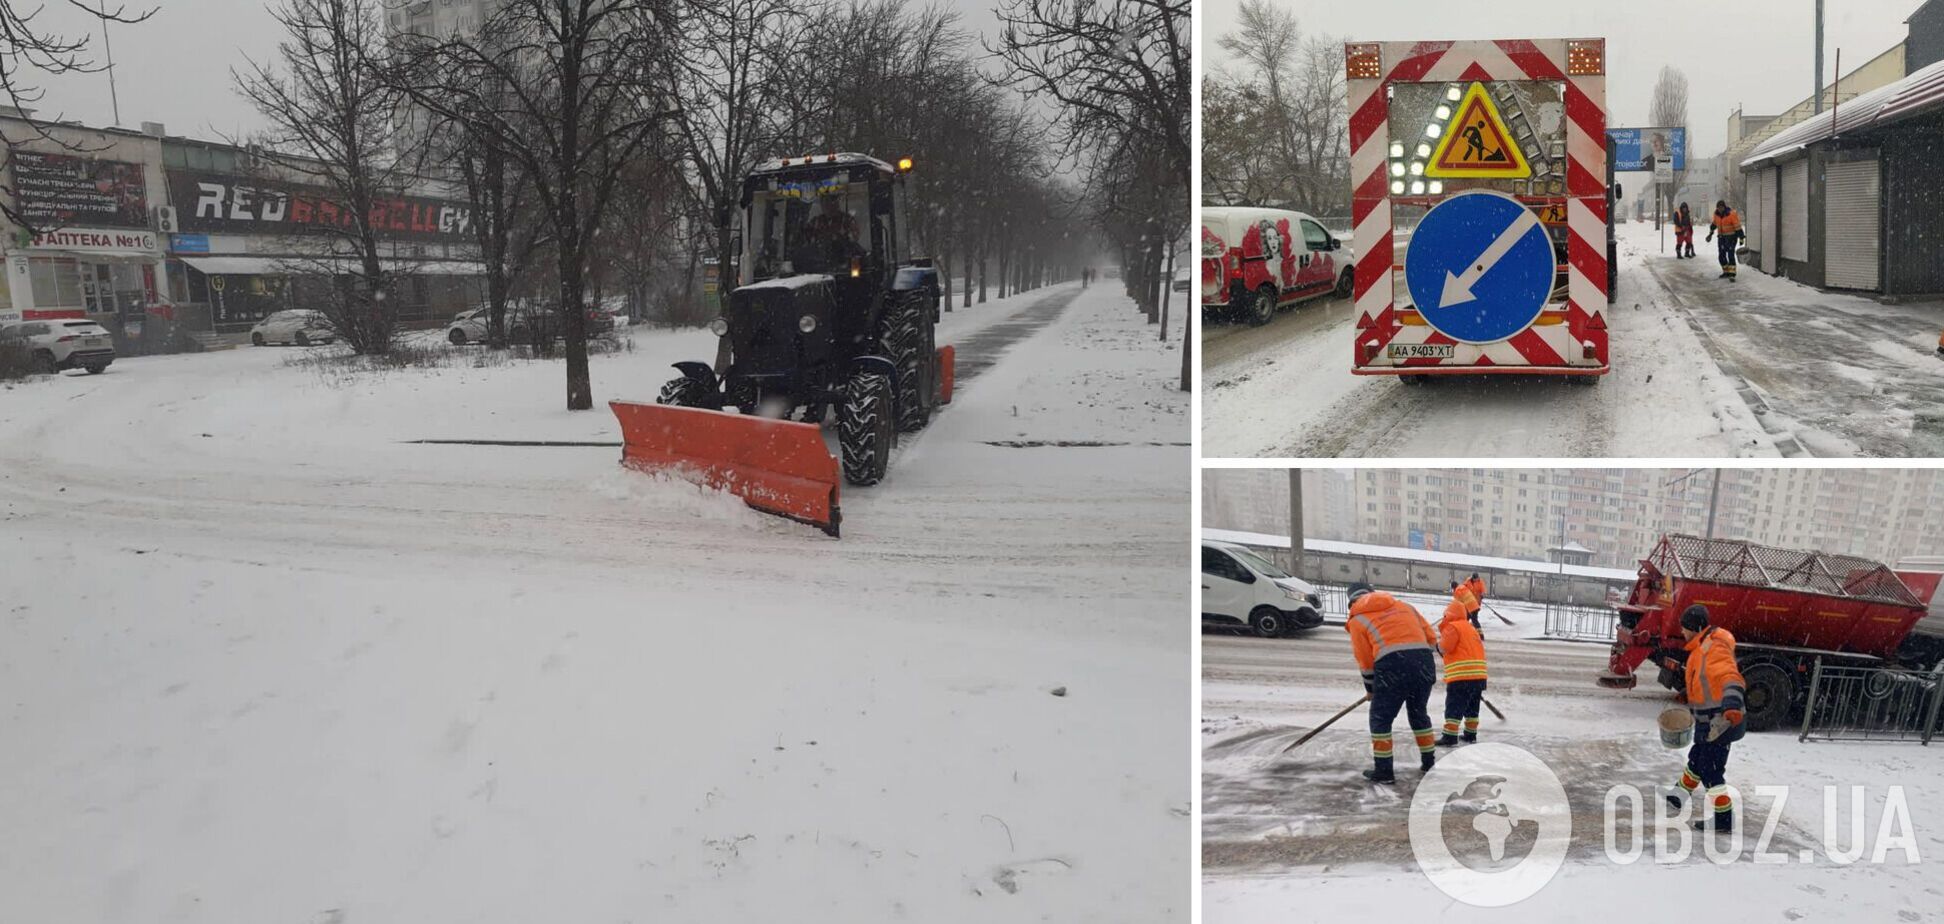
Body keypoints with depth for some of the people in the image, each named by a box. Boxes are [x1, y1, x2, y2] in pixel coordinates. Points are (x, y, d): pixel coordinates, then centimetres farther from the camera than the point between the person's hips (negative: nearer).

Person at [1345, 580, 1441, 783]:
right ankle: (1429, 761, 33)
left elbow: (1366, 661, 9)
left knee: (1380, 718, 11)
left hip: (1392, 666, -5)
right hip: (1423, 660, 5)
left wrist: (1370, 688, 22)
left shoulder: (1357, 620, 13)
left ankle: (1383, 770, 9)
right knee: (1419, 713, 26)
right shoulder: (1403, 606, 26)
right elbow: (1430, 636, 22)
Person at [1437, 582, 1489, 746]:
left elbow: (1445, 648, -15)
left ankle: (1450, 736, -12)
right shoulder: (1471, 628, 23)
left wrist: (1439, 641, 8)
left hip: (1461, 675, -9)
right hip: (1479, 675, 9)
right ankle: (1471, 733, 27)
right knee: (1472, 706, 19)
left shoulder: (1452, 627, -5)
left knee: (1454, 706, -8)